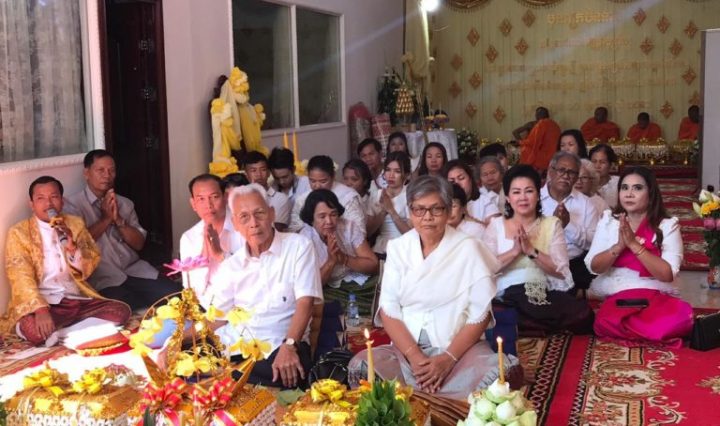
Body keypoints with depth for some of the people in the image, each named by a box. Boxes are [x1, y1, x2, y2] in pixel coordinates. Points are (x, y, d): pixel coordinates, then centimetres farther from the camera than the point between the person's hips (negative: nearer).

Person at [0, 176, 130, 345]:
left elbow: (89, 269, 8)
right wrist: (40, 309, -28)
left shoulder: (75, 224, 12)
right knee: (33, 329, -36)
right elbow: (21, 277, -11)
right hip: (44, 302, -4)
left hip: (77, 299, 4)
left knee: (121, 311, -19)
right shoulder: (19, 232, 1)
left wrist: (72, 247, -13)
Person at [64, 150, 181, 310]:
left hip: (134, 270, 5)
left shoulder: (125, 203, 18)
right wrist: (105, 218, -6)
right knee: (126, 308, -35)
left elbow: (139, 244, 10)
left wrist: (118, 220, -4)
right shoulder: (74, 204, 3)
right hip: (103, 276, -5)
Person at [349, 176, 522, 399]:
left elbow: (481, 313, -6)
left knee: (499, 372, -31)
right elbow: (388, 309, 0)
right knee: (360, 366, -27)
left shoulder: (468, 248, -2)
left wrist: (448, 359, -17)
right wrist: (414, 356, -15)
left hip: (460, 347, -1)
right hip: (406, 347, 1)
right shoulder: (397, 248, 5)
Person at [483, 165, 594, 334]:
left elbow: (562, 271, 2)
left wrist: (531, 251, -11)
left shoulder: (552, 224, 14)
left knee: (582, 313, -30)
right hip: (507, 297, -1)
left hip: (544, 295, 2)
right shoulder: (496, 225, 11)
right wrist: (514, 251, -13)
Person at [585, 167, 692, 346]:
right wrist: (619, 246, -16)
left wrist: (634, 244, -20)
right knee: (608, 323, -33)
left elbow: (667, 274, -12)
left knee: (681, 317, -35)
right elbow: (593, 266, 1)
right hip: (616, 298, 2)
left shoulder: (667, 226, 1)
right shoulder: (608, 220, 8)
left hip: (656, 297, -1)